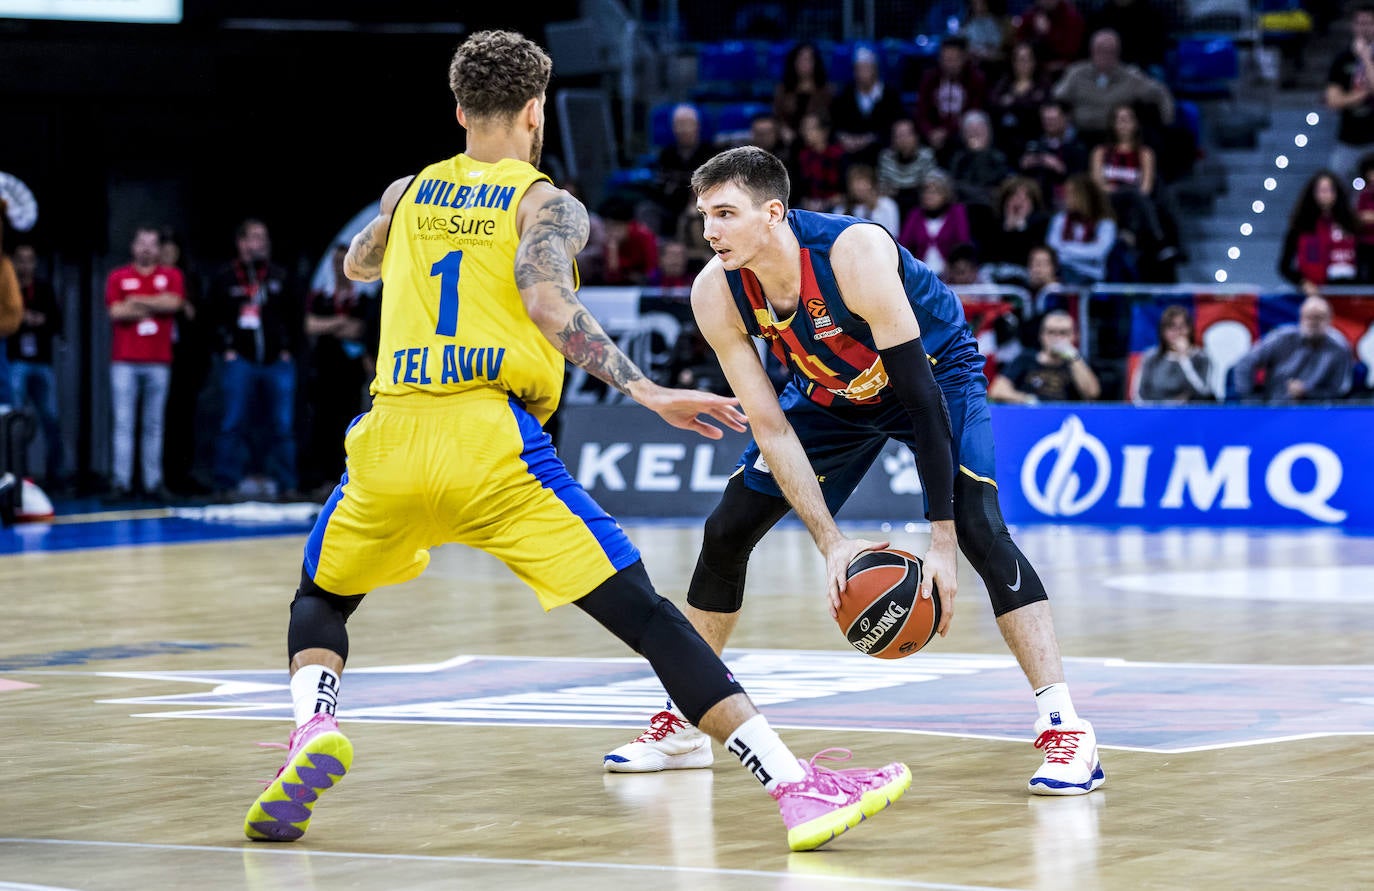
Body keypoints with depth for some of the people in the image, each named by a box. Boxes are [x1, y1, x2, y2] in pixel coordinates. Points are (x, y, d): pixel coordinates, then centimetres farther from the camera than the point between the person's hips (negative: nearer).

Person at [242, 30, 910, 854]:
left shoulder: (408, 193, 21)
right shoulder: (548, 205, 7)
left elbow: (356, 267, 43)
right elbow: (546, 300, -13)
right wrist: (647, 392, -17)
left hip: (392, 438, 4)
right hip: (492, 444, -3)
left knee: (322, 599, 30)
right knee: (644, 614, -5)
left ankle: (314, 730, -1)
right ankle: (798, 788, -14)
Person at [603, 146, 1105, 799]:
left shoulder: (853, 253, -39)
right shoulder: (716, 295, -24)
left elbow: (920, 395, -37)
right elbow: (770, 428, -19)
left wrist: (940, 542, -40)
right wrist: (830, 543, -29)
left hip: (935, 371, -5)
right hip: (829, 392, 5)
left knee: (979, 528, -26)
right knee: (727, 530, 1)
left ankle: (1065, 729, -23)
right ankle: (682, 726, 18)